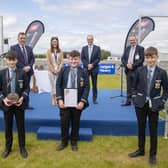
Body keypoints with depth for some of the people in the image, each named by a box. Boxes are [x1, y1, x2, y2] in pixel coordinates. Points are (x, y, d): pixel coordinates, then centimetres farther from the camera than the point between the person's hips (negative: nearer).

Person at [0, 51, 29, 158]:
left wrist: (22, 98, -16)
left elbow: (26, 88, -1)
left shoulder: (22, 73, -4)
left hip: (19, 104, -1)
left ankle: (22, 147, 23)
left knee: (21, 126, 8)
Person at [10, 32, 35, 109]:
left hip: (28, 71, 5)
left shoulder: (29, 48, 15)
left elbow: (32, 59, 10)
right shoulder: (13, 48, -1)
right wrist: (23, 67, -16)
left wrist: (29, 66, -8)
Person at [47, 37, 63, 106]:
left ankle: (56, 99, -5)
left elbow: (61, 61, 4)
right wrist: (53, 70, -7)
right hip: (51, 70, 0)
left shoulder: (60, 51, 7)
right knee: (52, 85, 2)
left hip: (58, 70, 0)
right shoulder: (49, 51, 5)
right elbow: (48, 62, 1)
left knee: (57, 85, -8)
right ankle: (53, 100, 8)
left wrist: (58, 69, -8)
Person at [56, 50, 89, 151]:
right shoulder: (64, 70, 0)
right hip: (65, 101, 1)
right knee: (64, 122, 8)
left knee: (76, 122, 12)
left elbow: (86, 87, -5)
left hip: (77, 102, -1)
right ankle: (64, 141, 27)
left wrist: (82, 101, -14)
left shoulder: (83, 72, -4)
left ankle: (74, 142, 29)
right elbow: (58, 85, 1)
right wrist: (59, 99, -9)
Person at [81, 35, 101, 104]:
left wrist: (92, 65, -13)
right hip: (86, 68, 1)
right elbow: (82, 58, 3)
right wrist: (87, 65, -10)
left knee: (94, 84, 4)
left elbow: (98, 58, -2)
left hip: (94, 68, -1)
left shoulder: (97, 48, 4)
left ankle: (94, 99, 10)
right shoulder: (84, 48, 9)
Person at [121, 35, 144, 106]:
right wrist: (126, 64, -8)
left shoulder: (140, 48, -3)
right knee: (129, 87, 10)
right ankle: (128, 101, 16)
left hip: (136, 71, -5)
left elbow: (141, 59, -11)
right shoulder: (127, 48, 13)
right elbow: (123, 58, 10)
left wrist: (133, 65, -17)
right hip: (128, 70, 5)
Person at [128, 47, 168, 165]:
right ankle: (141, 150, 31)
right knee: (141, 128, 13)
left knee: (153, 130, 7)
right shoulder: (140, 70, -2)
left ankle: (153, 154, 21)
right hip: (140, 104, 2)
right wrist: (135, 98, 1)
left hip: (154, 105, -2)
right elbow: (135, 86, 9)